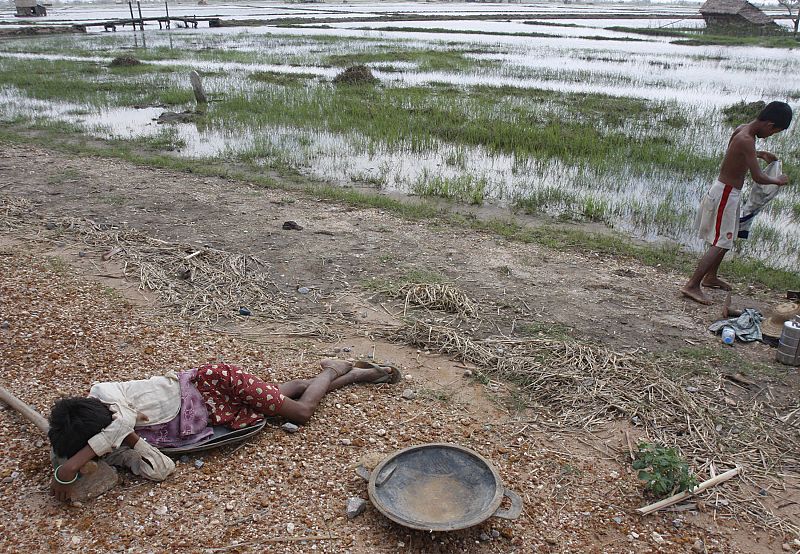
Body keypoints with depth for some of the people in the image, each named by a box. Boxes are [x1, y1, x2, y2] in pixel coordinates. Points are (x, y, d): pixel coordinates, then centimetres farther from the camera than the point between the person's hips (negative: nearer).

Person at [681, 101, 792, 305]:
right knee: (720, 245, -8)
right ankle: (692, 286, -9)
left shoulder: (742, 129, 4)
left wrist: (759, 154, 19)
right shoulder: (746, 139, -24)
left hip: (727, 192, 10)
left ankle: (710, 277, 35)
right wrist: (777, 180, -6)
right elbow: (758, 178, -25)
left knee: (725, 240, 21)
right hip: (726, 195, -10)